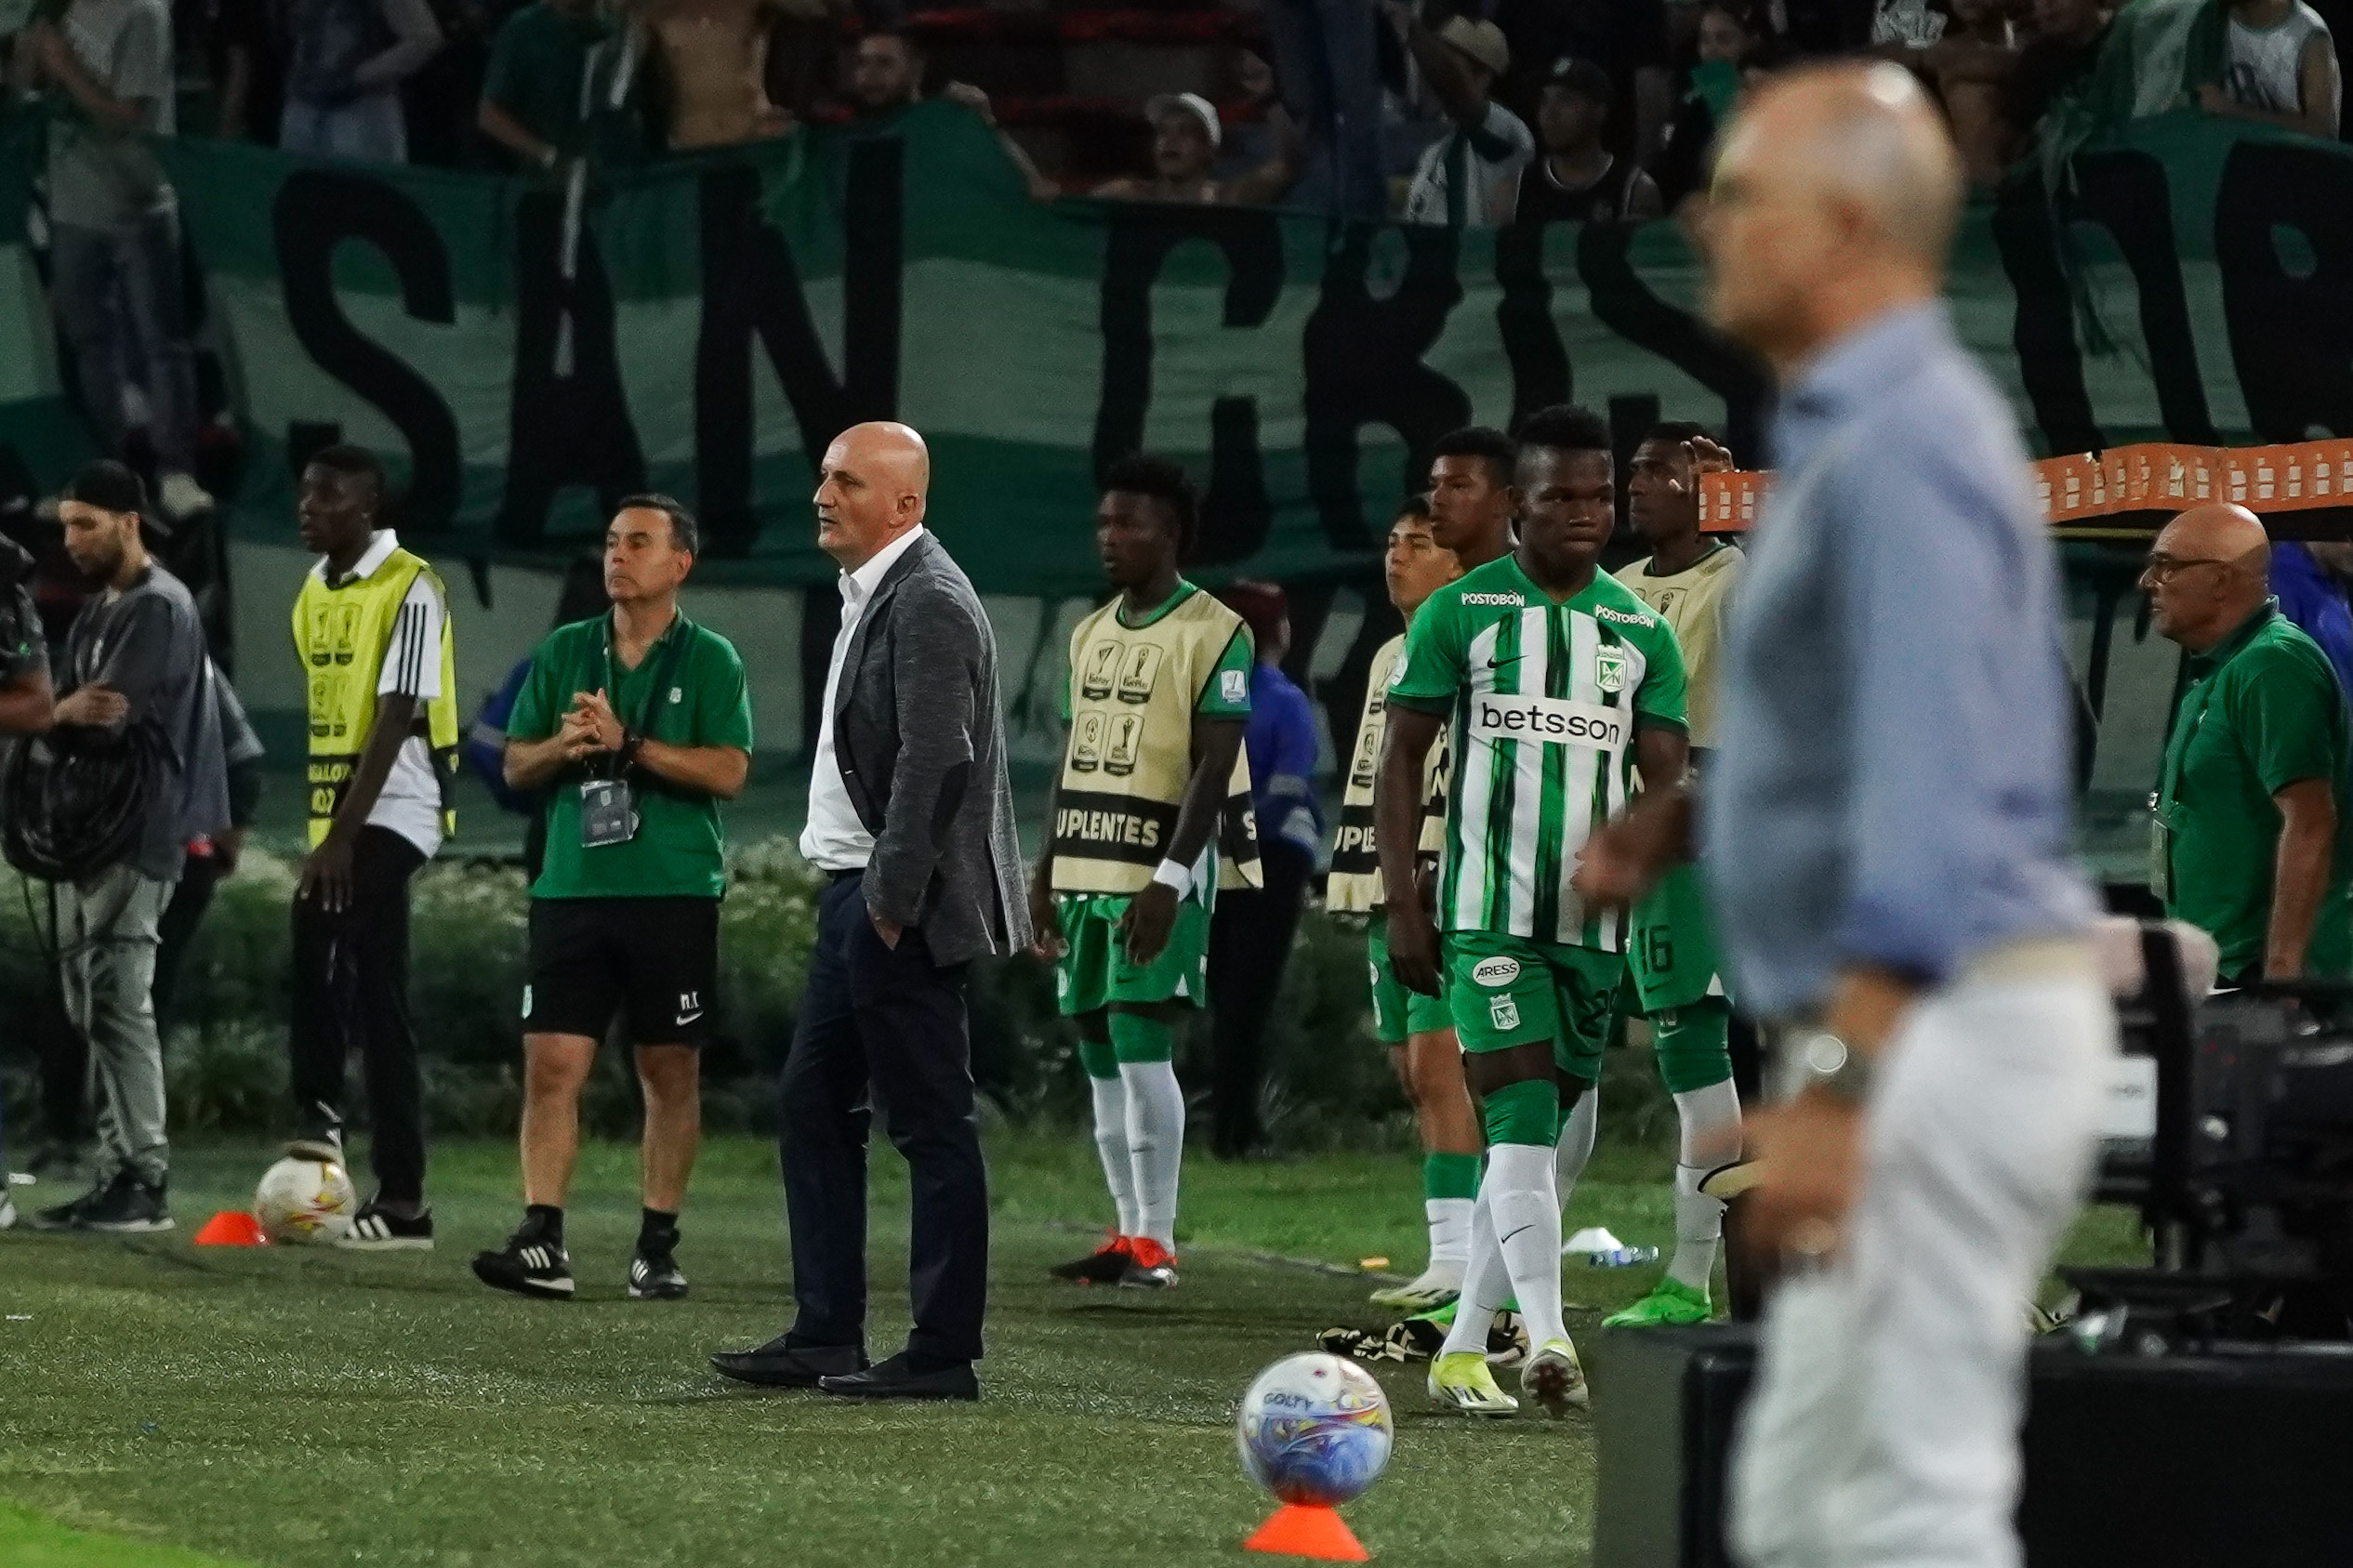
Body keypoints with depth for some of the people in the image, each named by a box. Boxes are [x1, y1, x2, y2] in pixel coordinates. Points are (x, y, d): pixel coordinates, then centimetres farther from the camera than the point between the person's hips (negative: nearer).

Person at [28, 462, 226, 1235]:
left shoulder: (158, 610, -11)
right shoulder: (100, 609, 19)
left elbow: (107, 720, -19)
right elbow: (82, 715, 11)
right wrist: (64, 714, -10)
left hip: (138, 831, -10)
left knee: (118, 998, -13)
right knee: (93, 1003, 9)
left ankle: (144, 1179, -13)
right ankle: (120, 1172, 11)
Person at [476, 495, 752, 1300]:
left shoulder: (709, 661, 1)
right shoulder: (563, 652, 12)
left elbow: (728, 771, -9)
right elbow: (517, 765, 13)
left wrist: (626, 743, -15)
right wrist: (564, 746, -8)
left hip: (673, 894, -3)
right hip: (572, 891, 3)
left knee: (670, 1072, 3)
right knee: (551, 1063, -7)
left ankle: (657, 1248, 9)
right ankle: (542, 1242, -9)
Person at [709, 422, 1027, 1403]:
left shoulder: (929, 603, -15)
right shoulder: (872, 595, 16)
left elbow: (934, 761, -22)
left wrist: (894, 899, -20)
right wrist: (858, 893, 15)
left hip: (903, 905, -11)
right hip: (856, 891, 11)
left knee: (929, 1122, -5)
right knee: (814, 1104, 13)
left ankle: (944, 1352, -2)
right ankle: (825, 1337, 17)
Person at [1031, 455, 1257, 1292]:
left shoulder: (1212, 634, -9)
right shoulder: (1089, 635, 15)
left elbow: (1215, 767, -14)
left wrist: (1170, 878, -21)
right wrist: (1047, 870, 15)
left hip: (1159, 874, -8)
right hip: (1085, 870, 8)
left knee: (1141, 1045, -12)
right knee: (1100, 1056, 7)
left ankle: (1156, 1243, -9)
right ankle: (1128, 1234, 13)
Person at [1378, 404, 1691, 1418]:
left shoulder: (1640, 631, 10)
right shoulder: (1460, 612, 1)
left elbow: (1667, 780, 6)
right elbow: (1402, 759, 3)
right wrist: (1401, 903, -5)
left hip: (1592, 921, 4)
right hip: (1487, 915, -4)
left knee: (1560, 1138, 7)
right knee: (1522, 1124, -16)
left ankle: (1462, 1350, 18)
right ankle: (1548, 1344, -26)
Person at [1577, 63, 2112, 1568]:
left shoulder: (1903, 443, -16)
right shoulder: (1862, 427, 17)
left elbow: (1930, 790, -25)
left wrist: (1836, 1084, -30)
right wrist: (1687, 820, 13)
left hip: (1936, 1029, -11)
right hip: (1918, 1031, 11)